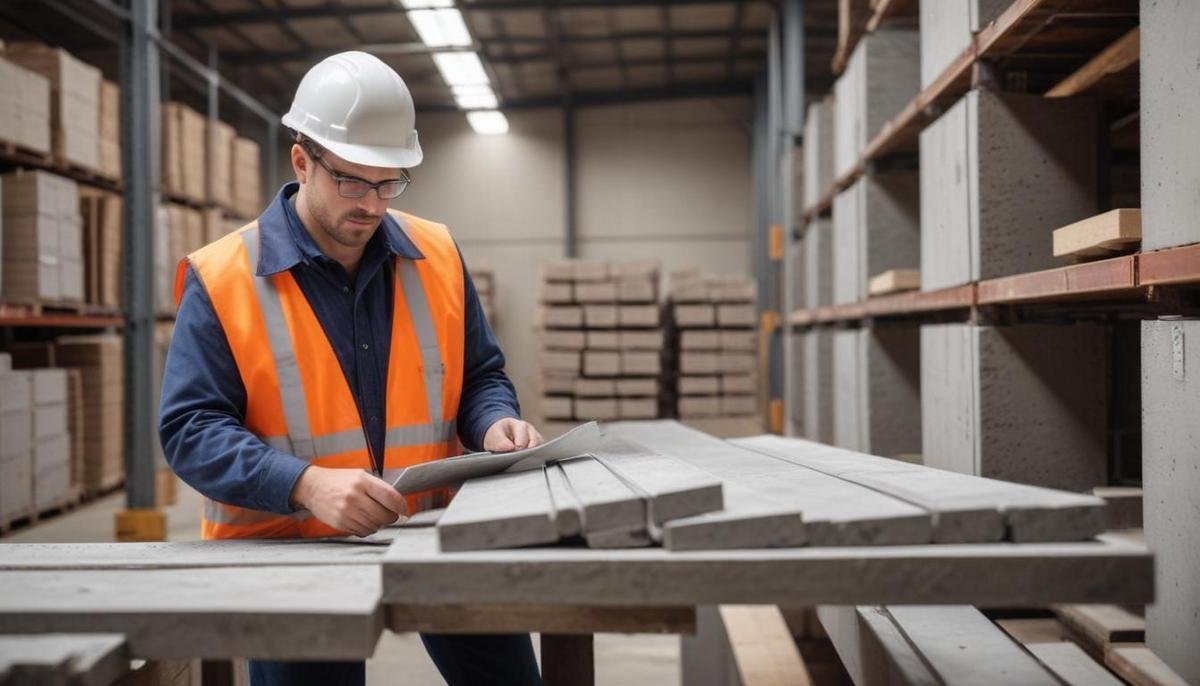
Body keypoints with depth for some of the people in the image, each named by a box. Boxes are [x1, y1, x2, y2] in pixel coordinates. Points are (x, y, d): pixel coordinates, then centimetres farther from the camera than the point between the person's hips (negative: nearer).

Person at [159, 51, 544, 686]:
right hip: (290, 549, -3)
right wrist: (306, 485, -28)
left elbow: (479, 375, 12)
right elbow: (189, 428, -13)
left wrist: (495, 424, -12)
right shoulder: (223, 277, -9)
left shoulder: (437, 257, 2)